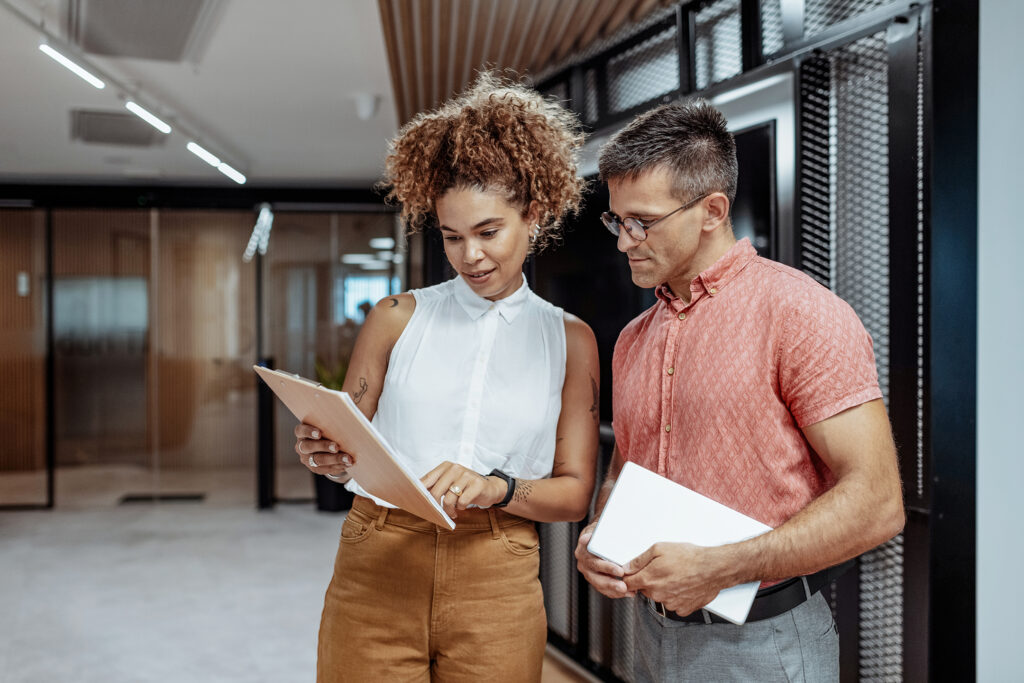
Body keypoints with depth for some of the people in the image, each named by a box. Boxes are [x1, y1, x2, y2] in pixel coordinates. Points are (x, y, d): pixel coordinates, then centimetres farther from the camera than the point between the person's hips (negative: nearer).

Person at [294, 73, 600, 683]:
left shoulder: (570, 340, 6)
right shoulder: (398, 318, 6)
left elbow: (575, 491, 2)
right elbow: (347, 447, 8)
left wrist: (493, 488, -15)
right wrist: (325, 456, -14)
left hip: (496, 587, 0)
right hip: (377, 570, 0)